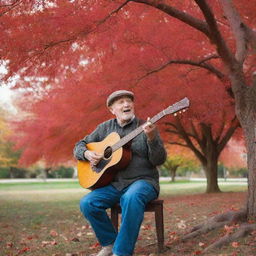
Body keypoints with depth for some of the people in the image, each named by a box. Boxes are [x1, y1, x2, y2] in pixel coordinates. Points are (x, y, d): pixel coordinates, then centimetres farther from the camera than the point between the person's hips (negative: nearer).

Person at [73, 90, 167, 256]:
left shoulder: (146, 127, 0)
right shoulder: (105, 128, 10)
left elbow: (159, 161, -8)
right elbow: (79, 146, 17)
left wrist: (151, 138, -26)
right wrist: (87, 153, -6)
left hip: (142, 181, -4)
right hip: (114, 184, 4)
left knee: (131, 198, -38)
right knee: (87, 203, -22)